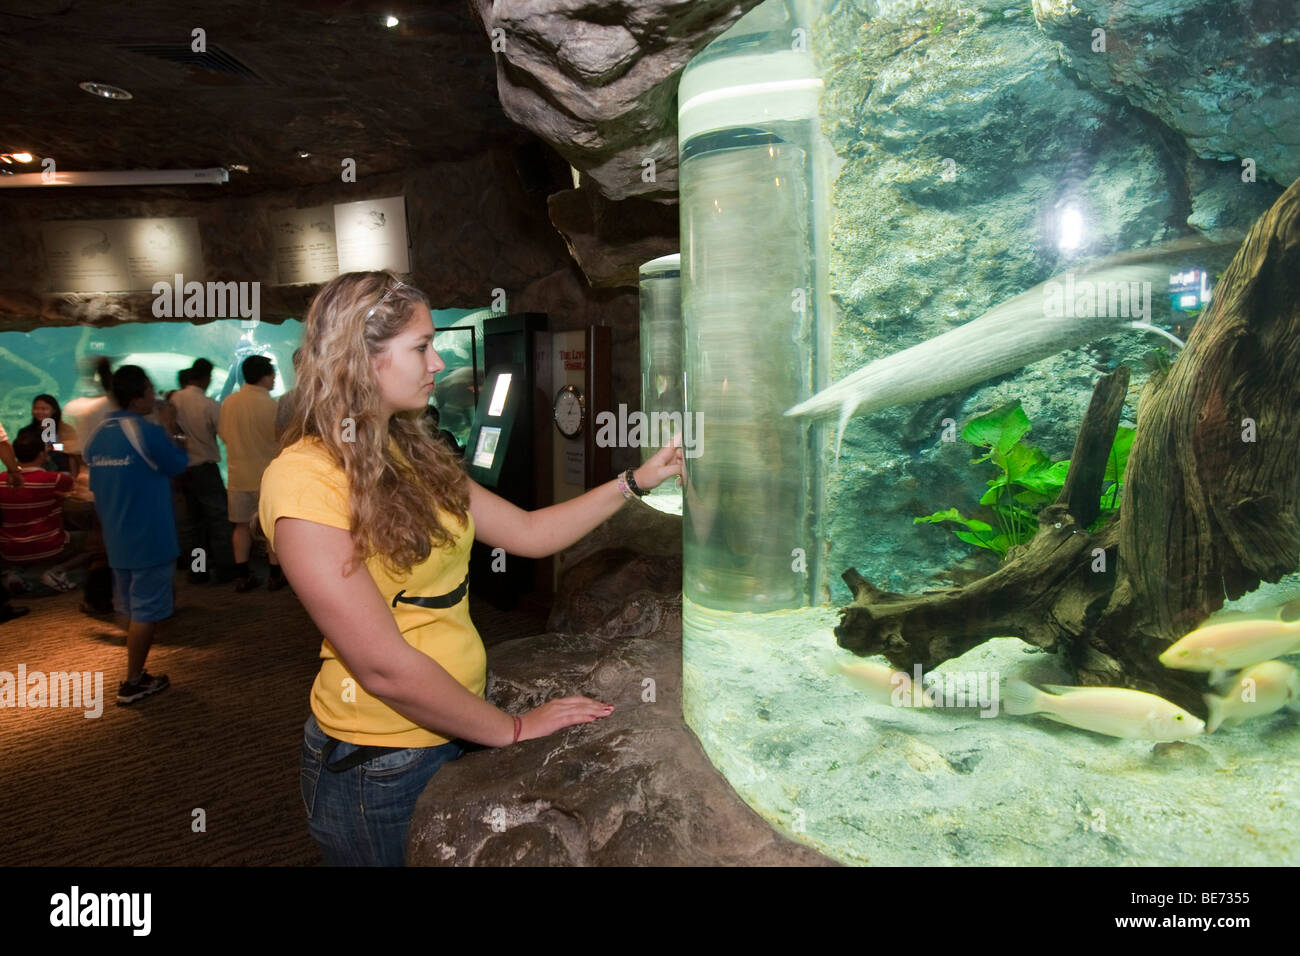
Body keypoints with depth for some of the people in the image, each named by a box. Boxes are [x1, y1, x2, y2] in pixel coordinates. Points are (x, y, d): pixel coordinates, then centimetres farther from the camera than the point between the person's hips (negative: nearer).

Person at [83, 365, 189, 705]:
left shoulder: (97, 435, 4)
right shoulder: (148, 433, -18)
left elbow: (96, 489, 12)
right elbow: (178, 465, -4)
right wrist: (170, 430, 8)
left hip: (116, 540, 7)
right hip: (150, 539, -7)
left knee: (132, 609, 18)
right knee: (147, 610, 2)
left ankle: (136, 673, 27)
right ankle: (132, 683, 7)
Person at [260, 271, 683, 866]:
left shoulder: (415, 457, 5)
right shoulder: (304, 479, -21)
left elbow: (528, 533, 7)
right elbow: (384, 666, -22)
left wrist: (636, 481, 4)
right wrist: (512, 730, -14)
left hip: (457, 727, 7)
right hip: (380, 765, -7)